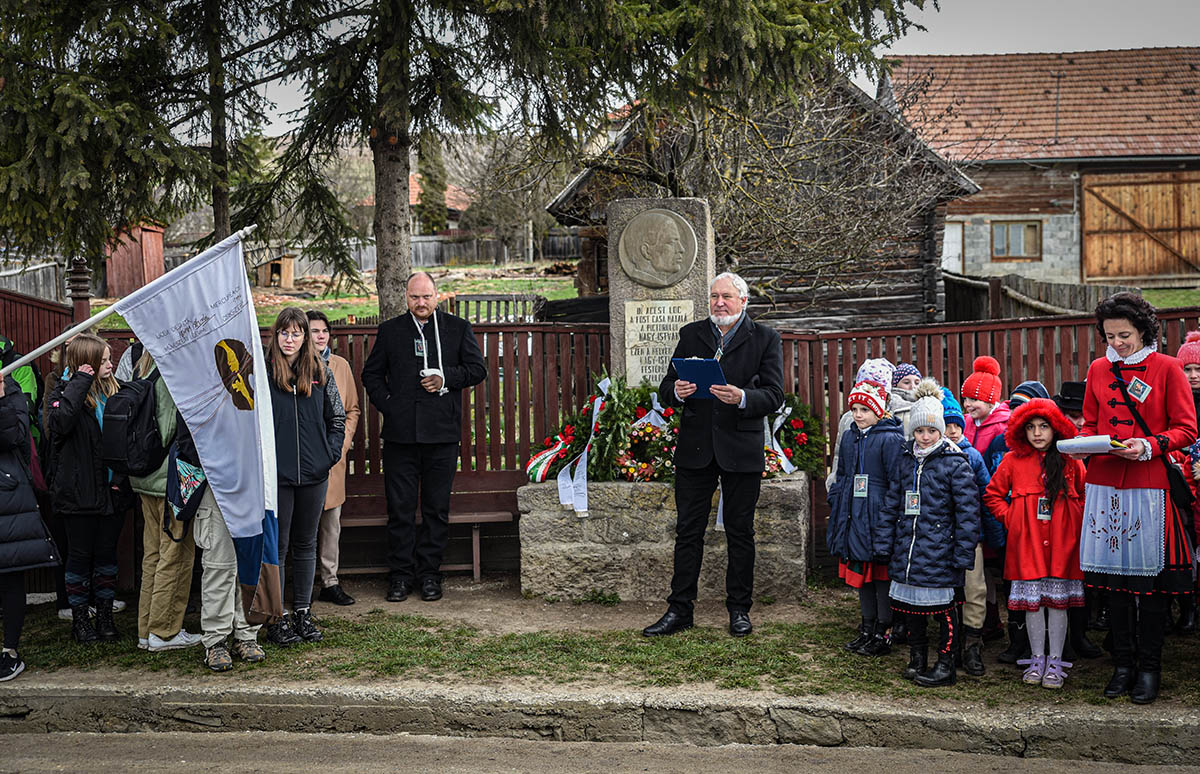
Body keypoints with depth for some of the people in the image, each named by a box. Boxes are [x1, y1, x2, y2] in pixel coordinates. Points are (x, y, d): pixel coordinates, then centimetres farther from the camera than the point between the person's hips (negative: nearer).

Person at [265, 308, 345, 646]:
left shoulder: (320, 372, 7)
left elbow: (337, 416, 14)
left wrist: (332, 452, 2)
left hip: (314, 473, 3)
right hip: (275, 475, -3)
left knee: (306, 544, 12)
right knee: (277, 546, 2)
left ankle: (303, 613, 22)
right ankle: (276, 619, 10)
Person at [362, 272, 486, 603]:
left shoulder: (458, 328, 8)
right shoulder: (389, 331, 10)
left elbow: (478, 369, 7)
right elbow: (371, 374, 15)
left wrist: (446, 379, -9)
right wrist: (386, 403, 1)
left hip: (442, 431, 0)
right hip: (401, 432, 0)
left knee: (437, 507, 5)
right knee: (400, 507, 1)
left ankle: (429, 573, 15)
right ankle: (400, 574, 11)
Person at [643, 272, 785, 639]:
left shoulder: (764, 339, 2)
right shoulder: (690, 335, 9)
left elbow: (774, 395, -6)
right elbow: (666, 389, 8)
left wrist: (742, 398, -25)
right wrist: (677, 391, -16)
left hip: (741, 449, -2)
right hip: (695, 447, 2)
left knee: (740, 533, 7)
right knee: (688, 531, 5)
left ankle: (739, 609, 19)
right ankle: (679, 609, 12)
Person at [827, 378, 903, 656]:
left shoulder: (890, 439, -9)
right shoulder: (849, 437, 13)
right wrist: (836, 505, 15)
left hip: (878, 516, -7)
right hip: (853, 516, 7)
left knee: (881, 573, -1)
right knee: (860, 572, 12)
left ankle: (883, 633, 6)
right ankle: (867, 628, 23)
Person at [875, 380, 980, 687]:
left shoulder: (955, 463, -8)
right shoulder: (906, 460, 10)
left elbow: (967, 511, -9)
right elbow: (892, 504, 16)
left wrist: (963, 554, -12)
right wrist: (884, 543, 12)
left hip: (940, 551, -6)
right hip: (908, 548, 6)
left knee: (943, 607, 1)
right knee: (912, 604, 14)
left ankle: (945, 665, 13)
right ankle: (917, 658, 29)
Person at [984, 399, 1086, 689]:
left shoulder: (1070, 461, 2)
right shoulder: (1013, 460, 3)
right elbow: (993, 494, 12)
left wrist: (1077, 521, 3)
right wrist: (1009, 517, 2)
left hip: (1061, 543, 0)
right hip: (1027, 543, 0)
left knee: (1058, 602, 3)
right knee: (1032, 602, 4)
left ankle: (1055, 663, 11)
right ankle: (1037, 660, 16)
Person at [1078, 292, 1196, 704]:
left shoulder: (1167, 368, -2)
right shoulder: (1098, 369, 11)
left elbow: (1186, 430, -3)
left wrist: (1149, 446, -18)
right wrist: (1084, 442, -2)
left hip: (1150, 485, -4)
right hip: (1106, 482, 4)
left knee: (1150, 578, 0)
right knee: (1115, 576, 7)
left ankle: (1149, 667, 11)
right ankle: (1122, 662, 18)